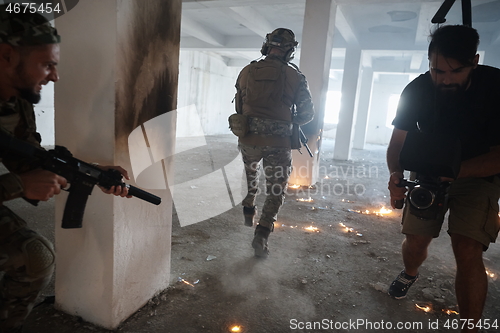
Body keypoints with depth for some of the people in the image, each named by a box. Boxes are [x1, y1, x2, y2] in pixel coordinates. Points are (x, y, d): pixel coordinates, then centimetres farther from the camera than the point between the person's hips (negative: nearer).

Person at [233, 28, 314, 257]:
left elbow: (238, 106, 11)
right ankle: (261, 236, 3)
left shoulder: (247, 71, 3)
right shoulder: (295, 77, -3)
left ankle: (248, 211, 42)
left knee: (250, 175, 32)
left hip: (249, 138, 3)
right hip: (278, 142, -2)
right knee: (276, 191, 10)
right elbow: (307, 114, 0)